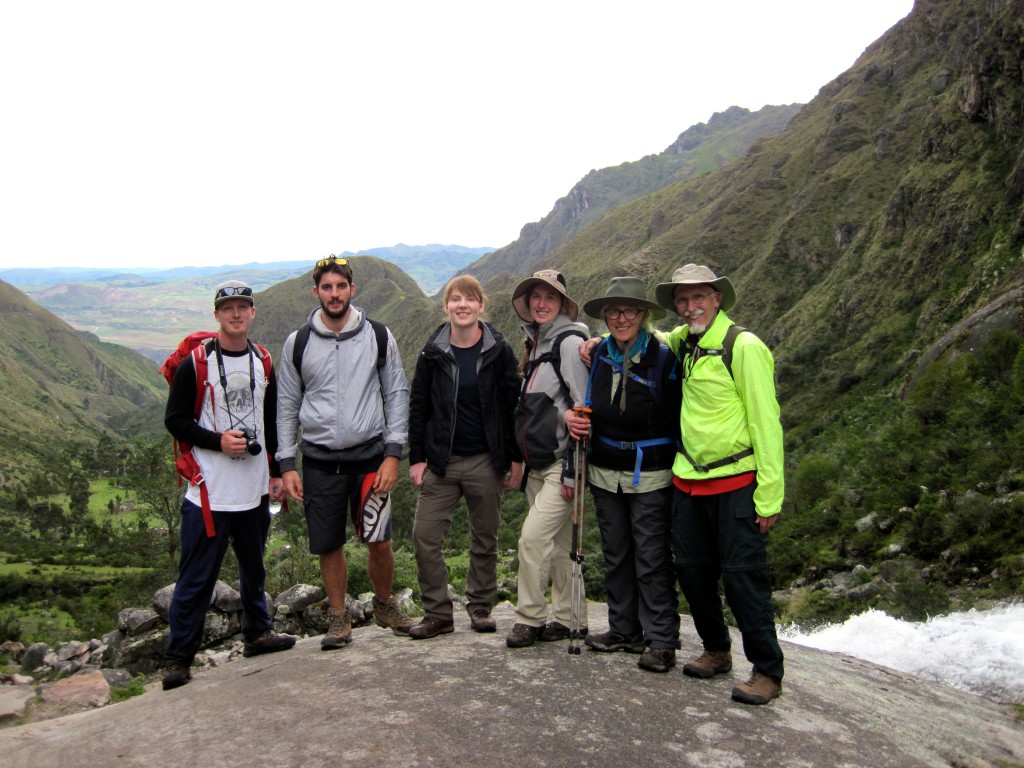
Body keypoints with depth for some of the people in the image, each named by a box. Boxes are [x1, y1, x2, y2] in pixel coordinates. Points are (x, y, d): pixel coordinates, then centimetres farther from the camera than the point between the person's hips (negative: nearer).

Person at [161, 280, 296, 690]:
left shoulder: (263, 363, 10)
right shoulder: (195, 364, -6)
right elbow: (175, 420, -5)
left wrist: (277, 472, 13)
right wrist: (218, 441, -18)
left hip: (255, 489, 5)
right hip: (209, 491, -5)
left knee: (254, 567, 18)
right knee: (197, 578, 0)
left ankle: (258, 634, 35)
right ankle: (177, 657, 12)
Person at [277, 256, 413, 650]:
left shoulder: (378, 336, 1)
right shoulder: (298, 342, 3)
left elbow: (397, 394, 3)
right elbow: (287, 405, 8)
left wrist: (393, 453, -5)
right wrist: (287, 463, 3)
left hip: (370, 456, -1)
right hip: (319, 461, 1)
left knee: (378, 541, -3)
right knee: (329, 545, 8)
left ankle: (384, 603, 24)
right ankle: (338, 616, 27)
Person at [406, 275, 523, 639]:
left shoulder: (499, 351, -1)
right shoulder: (433, 353, 2)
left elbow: (514, 405, 1)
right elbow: (418, 406, 6)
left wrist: (516, 458, -2)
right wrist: (416, 457, 0)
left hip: (486, 462, -1)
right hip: (441, 461, 1)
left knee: (485, 539, 9)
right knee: (425, 537, -3)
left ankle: (480, 606, 26)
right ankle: (438, 613, 10)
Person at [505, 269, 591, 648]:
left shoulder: (569, 342, -12)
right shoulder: (535, 343, 15)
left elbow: (582, 409, -16)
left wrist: (573, 470, -18)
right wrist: (523, 460, 21)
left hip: (561, 462, -8)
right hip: (537, 463, 8)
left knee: (533, 536, -11)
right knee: (558, 543, 13)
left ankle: (530, 619, 4)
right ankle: (569, 618, 23)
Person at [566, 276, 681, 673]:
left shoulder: (662, 357, -10)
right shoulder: (598, 355, 5)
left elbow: (679, 418, -7)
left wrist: (680, 468, -12)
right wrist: (575, 418, -5)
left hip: (650, 475, -5)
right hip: (605, 472, 6)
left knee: (652, 559, -2)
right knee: (615, 554, 14)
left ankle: (661, 641, 9)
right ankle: (624, 629, 28)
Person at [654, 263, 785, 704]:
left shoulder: (744, 347, -13)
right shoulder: (684, 341, 8)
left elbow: (766, 423, -14)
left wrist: (769, 496, -16)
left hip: (736, 484, -7)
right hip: (688, 480, 7)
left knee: (742, 575, -4)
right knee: (692, 569, 11)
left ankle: (767, 671, 11)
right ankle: (716, 651, 31)